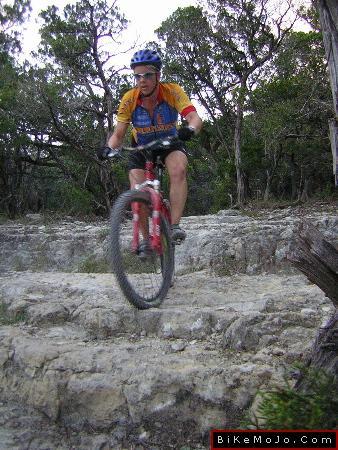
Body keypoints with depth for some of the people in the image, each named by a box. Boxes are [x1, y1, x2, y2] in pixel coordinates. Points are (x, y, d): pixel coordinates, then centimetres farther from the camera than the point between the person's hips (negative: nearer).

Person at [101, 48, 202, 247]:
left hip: (170, 144, -1)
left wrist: (190, 129, -58)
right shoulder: (129, 99, -21)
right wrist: (109, 148, -39)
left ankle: (175, 225, -27)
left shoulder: (172, 91, -25)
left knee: (179, 169, -32)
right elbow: (118, 135, -18)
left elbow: (195, 118, -35)